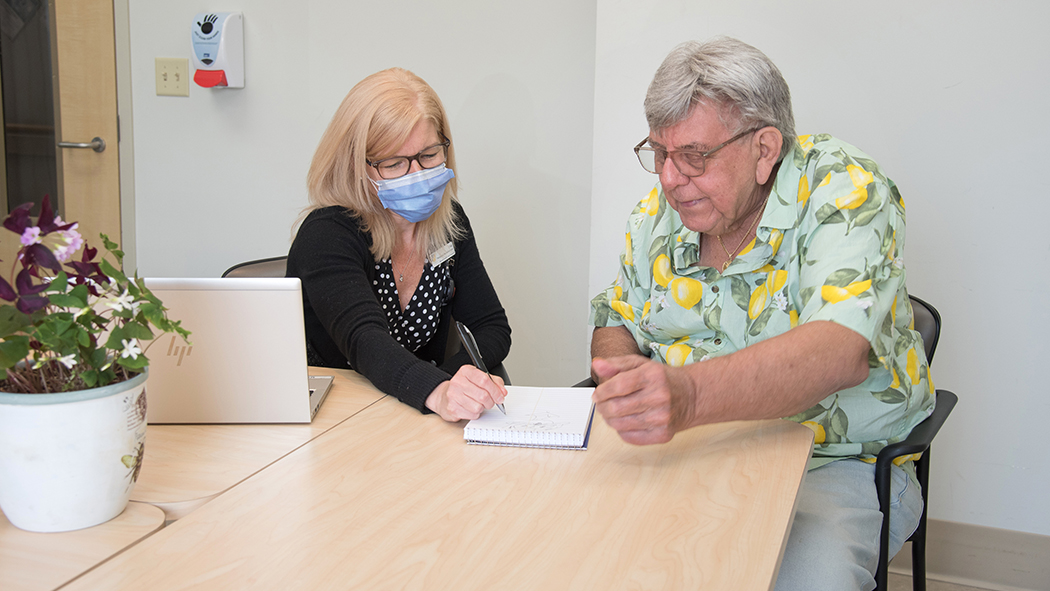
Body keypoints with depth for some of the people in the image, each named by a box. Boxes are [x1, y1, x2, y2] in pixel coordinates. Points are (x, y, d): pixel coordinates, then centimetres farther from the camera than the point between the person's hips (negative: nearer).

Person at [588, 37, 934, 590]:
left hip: (835, 465, -4)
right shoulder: (658, 213, 3)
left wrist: (689, 395, -47)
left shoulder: (845, 191, -16)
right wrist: (629, 384, -11)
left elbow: (841, 351, -31)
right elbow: (615, 324, 14)